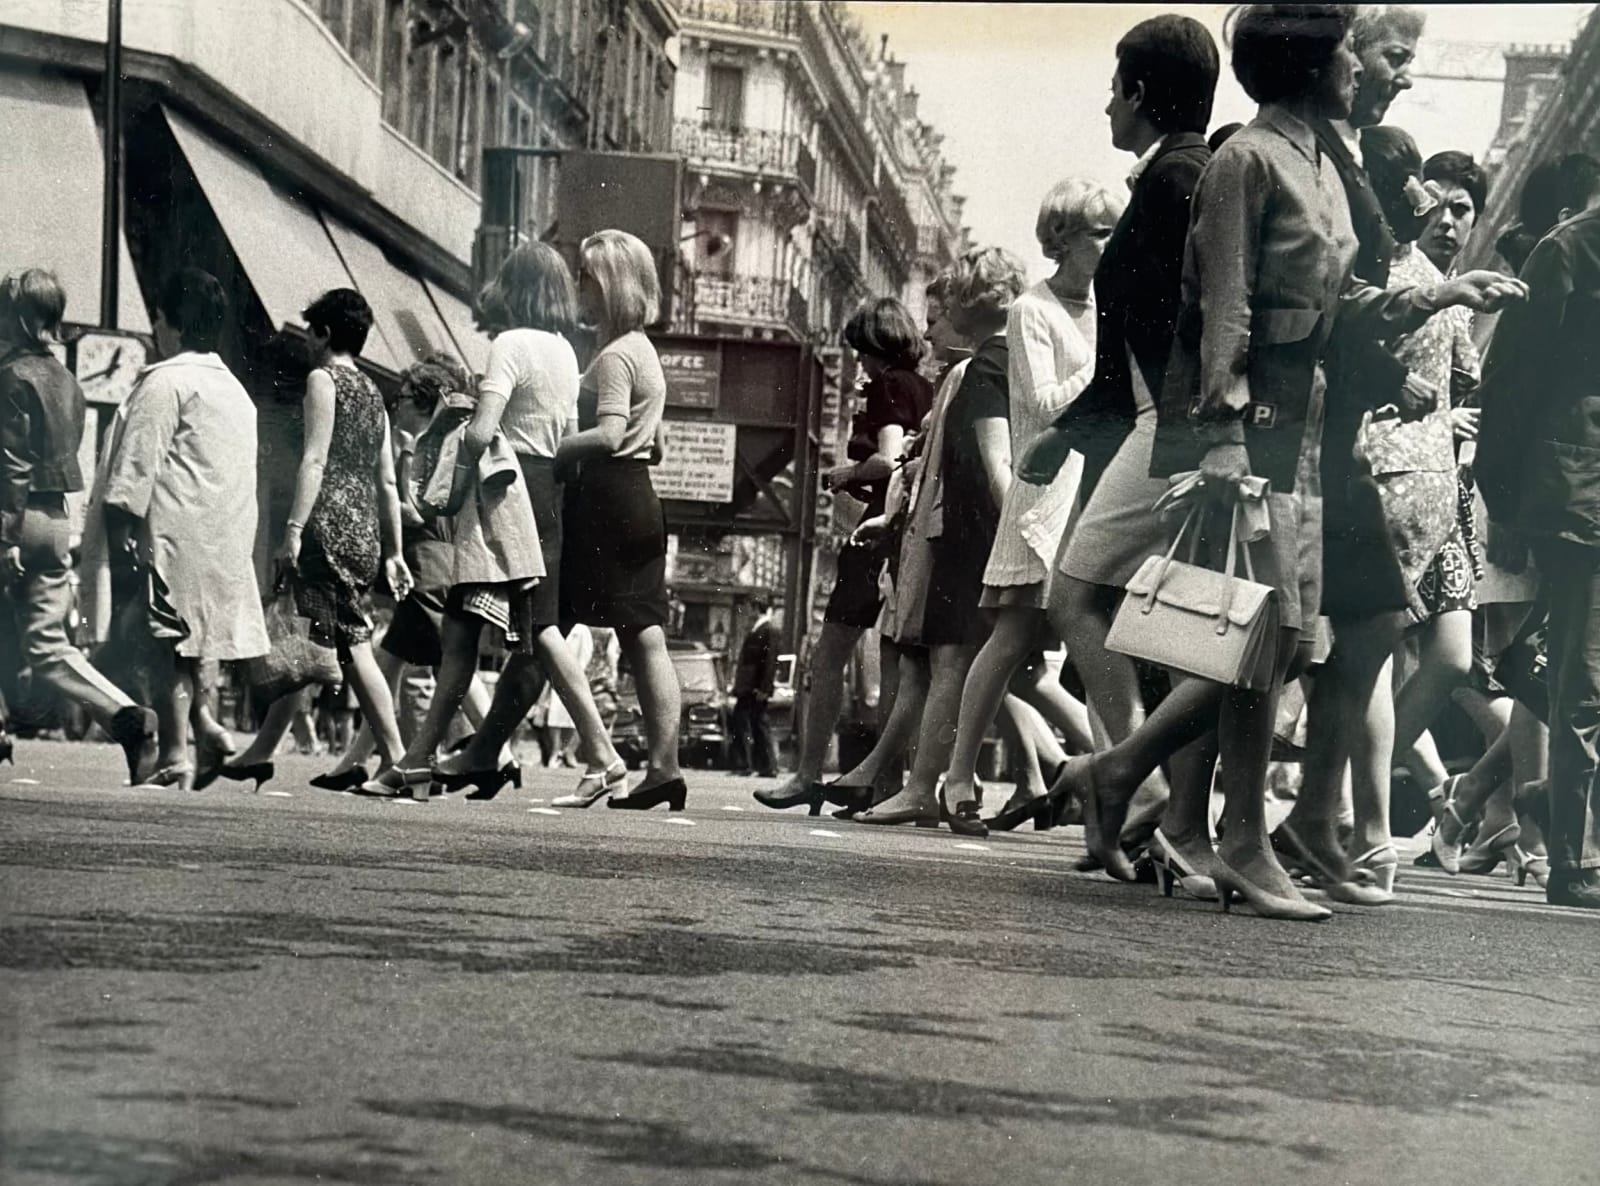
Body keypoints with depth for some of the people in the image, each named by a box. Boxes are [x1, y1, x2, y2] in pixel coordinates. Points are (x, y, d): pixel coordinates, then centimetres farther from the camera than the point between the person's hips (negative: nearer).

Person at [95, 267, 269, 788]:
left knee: (170, 638, -7)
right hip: (228, 537, 8)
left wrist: (120, 518, -10)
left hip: (176, 529, -8)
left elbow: (138, 461, -12)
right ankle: (203, 726, 8)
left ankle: (175, 754, -10)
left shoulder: (166, 382, -7)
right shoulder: (234, 388, 18)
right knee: (187, 638, 17)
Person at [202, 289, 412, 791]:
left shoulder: (323, 378, -2)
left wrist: (293, 530, -17)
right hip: (366, 535, 8)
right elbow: (387, 481, 19)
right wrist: (394, 553, 20)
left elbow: (315, 459, -14)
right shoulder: (372, 392, 21)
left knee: (353, 645, -8)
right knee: (298, 642, 10)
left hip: (329, 526, -8)